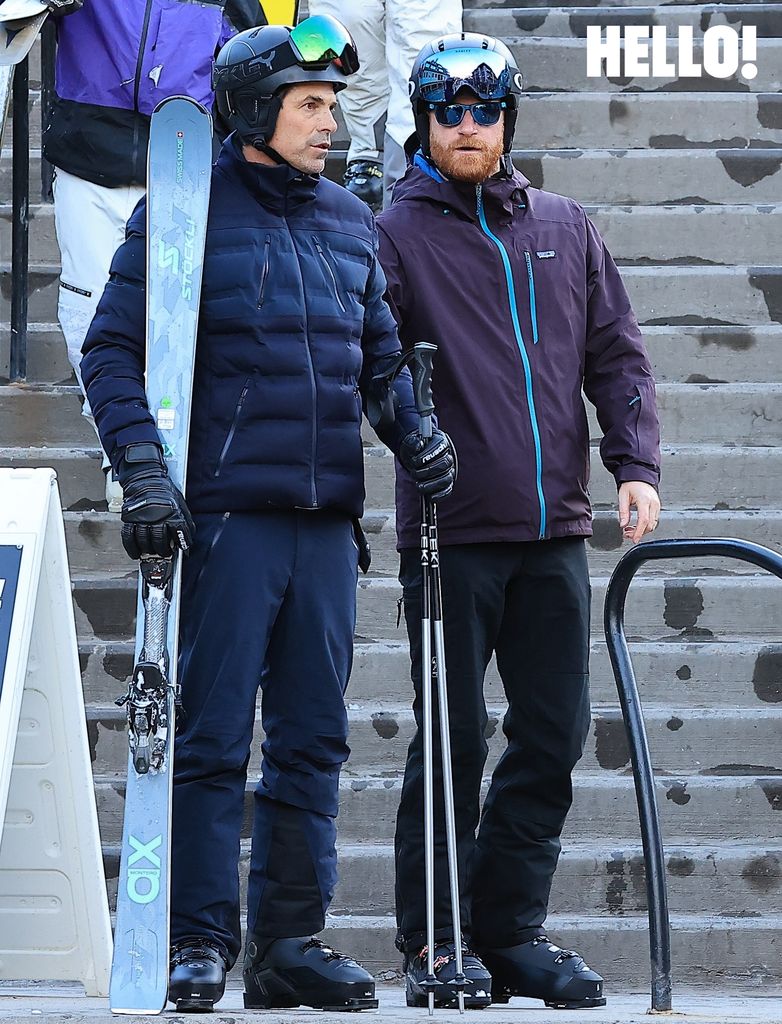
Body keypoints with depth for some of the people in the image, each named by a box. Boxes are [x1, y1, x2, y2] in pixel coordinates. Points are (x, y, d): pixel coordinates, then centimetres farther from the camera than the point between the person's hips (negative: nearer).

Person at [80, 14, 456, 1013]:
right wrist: (142, 469, -16)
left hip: (327, 520, 6)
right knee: (212, 736, -6)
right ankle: (199, 942, 0)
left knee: (312, 740, 7)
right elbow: (112, 351, -4)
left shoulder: (350, 223, 15)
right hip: (226, 514, -6)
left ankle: (290, 941, 13)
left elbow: (379, 352, 25)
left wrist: (413, 433, 6)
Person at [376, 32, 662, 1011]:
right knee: (452, 742, -1)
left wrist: (635, 463, 4)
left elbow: (616, 353, 15)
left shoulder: (565, 230, 13)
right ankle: (433, 941, 7)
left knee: (553, 736, 5)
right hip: (451, 533, -4)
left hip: (555, 531, 4)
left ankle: (510, 929, 15)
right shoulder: (394, 233, 0)